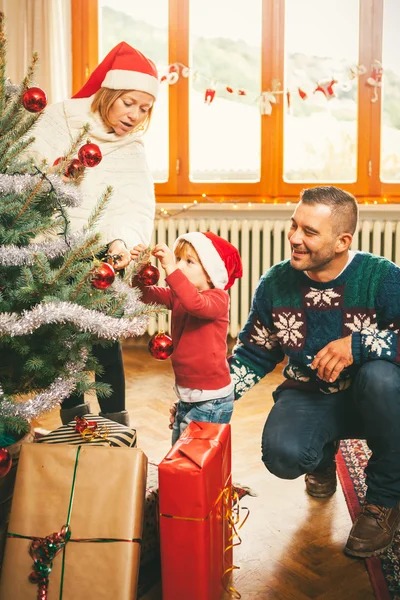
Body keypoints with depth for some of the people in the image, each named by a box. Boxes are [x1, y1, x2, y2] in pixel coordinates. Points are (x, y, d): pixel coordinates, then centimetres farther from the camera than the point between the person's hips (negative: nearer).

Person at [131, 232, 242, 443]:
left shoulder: (218, 298, -18)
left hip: (211, 400, -8)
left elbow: (196, 304, -39)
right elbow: (147, 294, -2)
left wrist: (171, 269, -44)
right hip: (186, 396, 8)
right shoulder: (177, 296, 5)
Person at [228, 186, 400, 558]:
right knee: (281, 456, -30)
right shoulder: (276, 283, -5)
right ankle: (324, 456, 14)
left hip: (369, 401, -1)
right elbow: (253, 354, 5)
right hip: (308, 398, 2)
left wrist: (358, 344, -34)